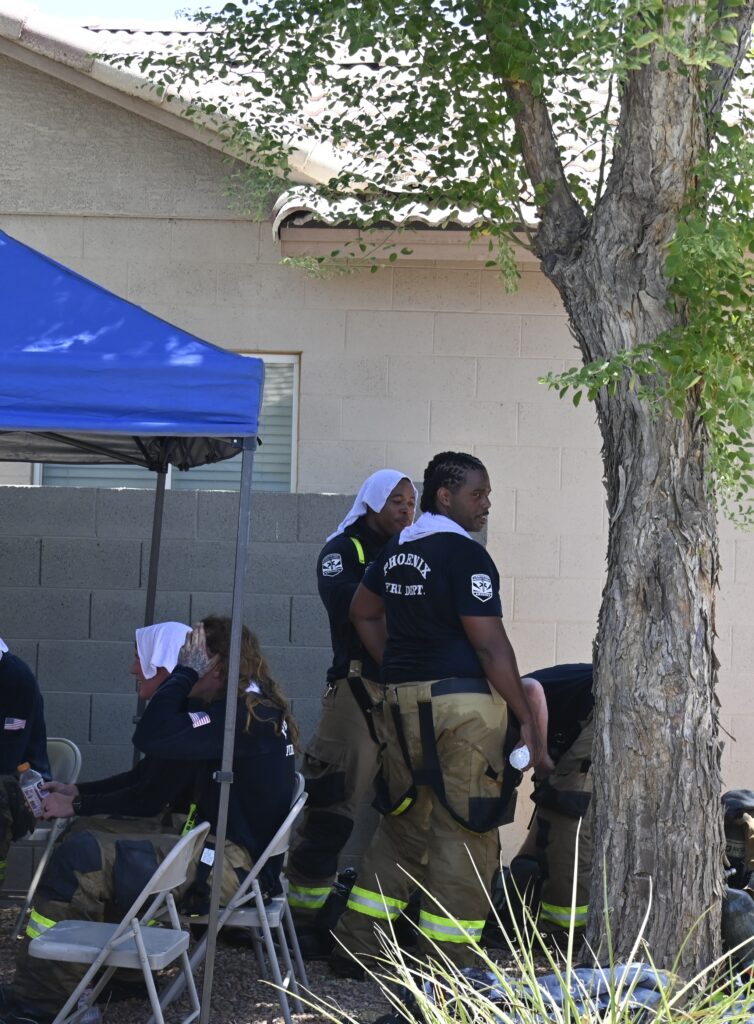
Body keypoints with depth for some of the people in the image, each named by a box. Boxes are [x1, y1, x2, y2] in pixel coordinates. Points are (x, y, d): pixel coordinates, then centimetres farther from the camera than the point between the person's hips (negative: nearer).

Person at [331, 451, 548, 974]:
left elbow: (363, 613, 24)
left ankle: (354, 947, 20)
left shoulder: (397, 548, 13)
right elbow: (490, 645, -16)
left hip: (402, 698, 8)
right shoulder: (466, 555, -12)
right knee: (464, 833, -1)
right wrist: (528, 719, -12)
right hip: (460, 700, -8)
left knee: (403, 824, 17)